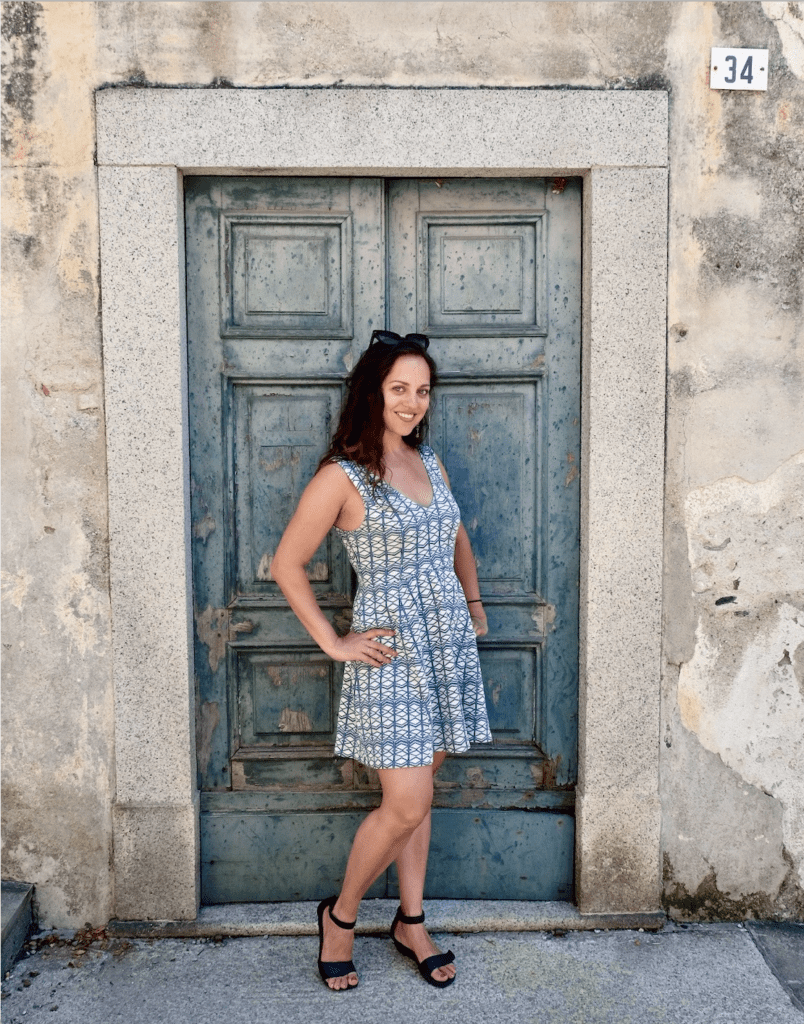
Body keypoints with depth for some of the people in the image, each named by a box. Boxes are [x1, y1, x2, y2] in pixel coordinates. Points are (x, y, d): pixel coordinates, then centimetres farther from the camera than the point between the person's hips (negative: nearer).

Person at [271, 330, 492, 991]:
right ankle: (341, 914, 18)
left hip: (449, 645, 6)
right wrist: (334, 643, -8)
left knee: (416, 793, 14)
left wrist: (474, 604, 18)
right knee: (407, 805, -7)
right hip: (392, 652, -6)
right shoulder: (342, 476, -11)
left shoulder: (429, 462, 10)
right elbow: (287, 564, -8)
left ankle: (411, 924, 29)